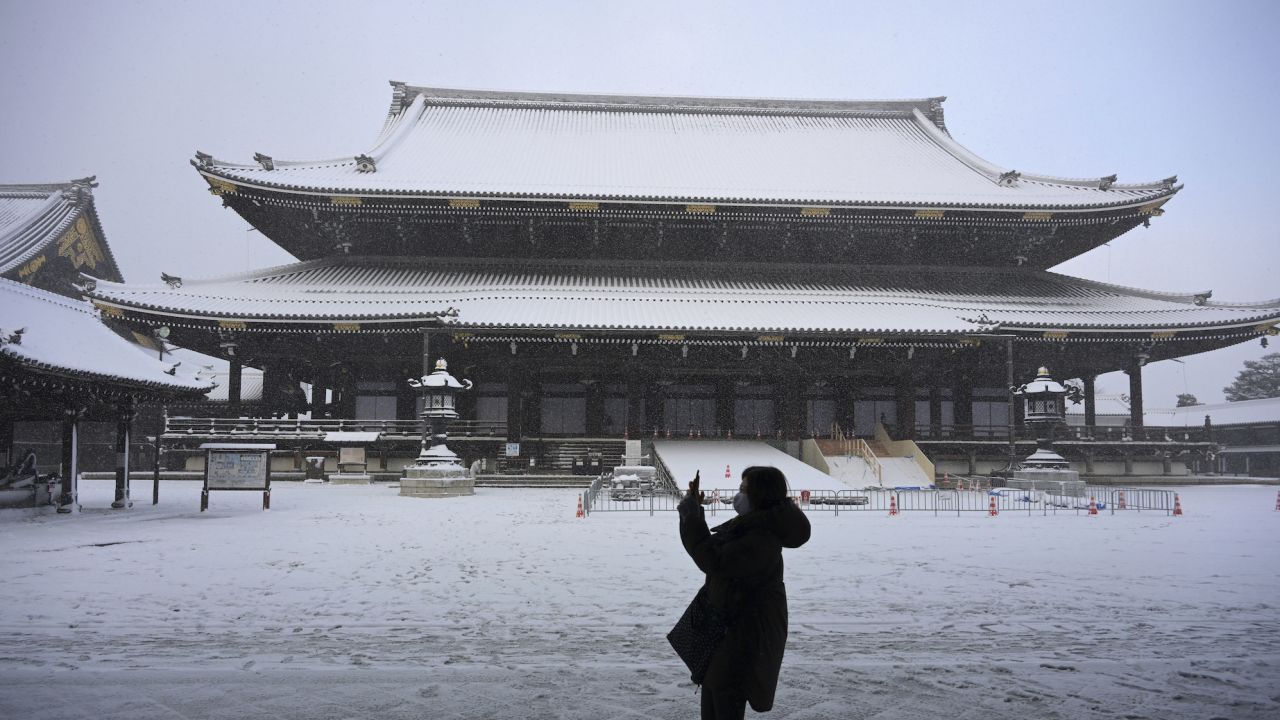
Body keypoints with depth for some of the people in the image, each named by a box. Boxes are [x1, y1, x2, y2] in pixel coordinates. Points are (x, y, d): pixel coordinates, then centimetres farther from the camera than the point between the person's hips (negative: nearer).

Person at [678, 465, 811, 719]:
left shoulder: (760, 540, -26)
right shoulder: (749, 527, 6)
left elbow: (714, 561, -32)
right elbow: (713, 548, 16)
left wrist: (691, 514, -27)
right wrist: (694, 511, 3)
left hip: (747, 634, -10)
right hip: (729, 625, 11)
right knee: (712, 692, 22)